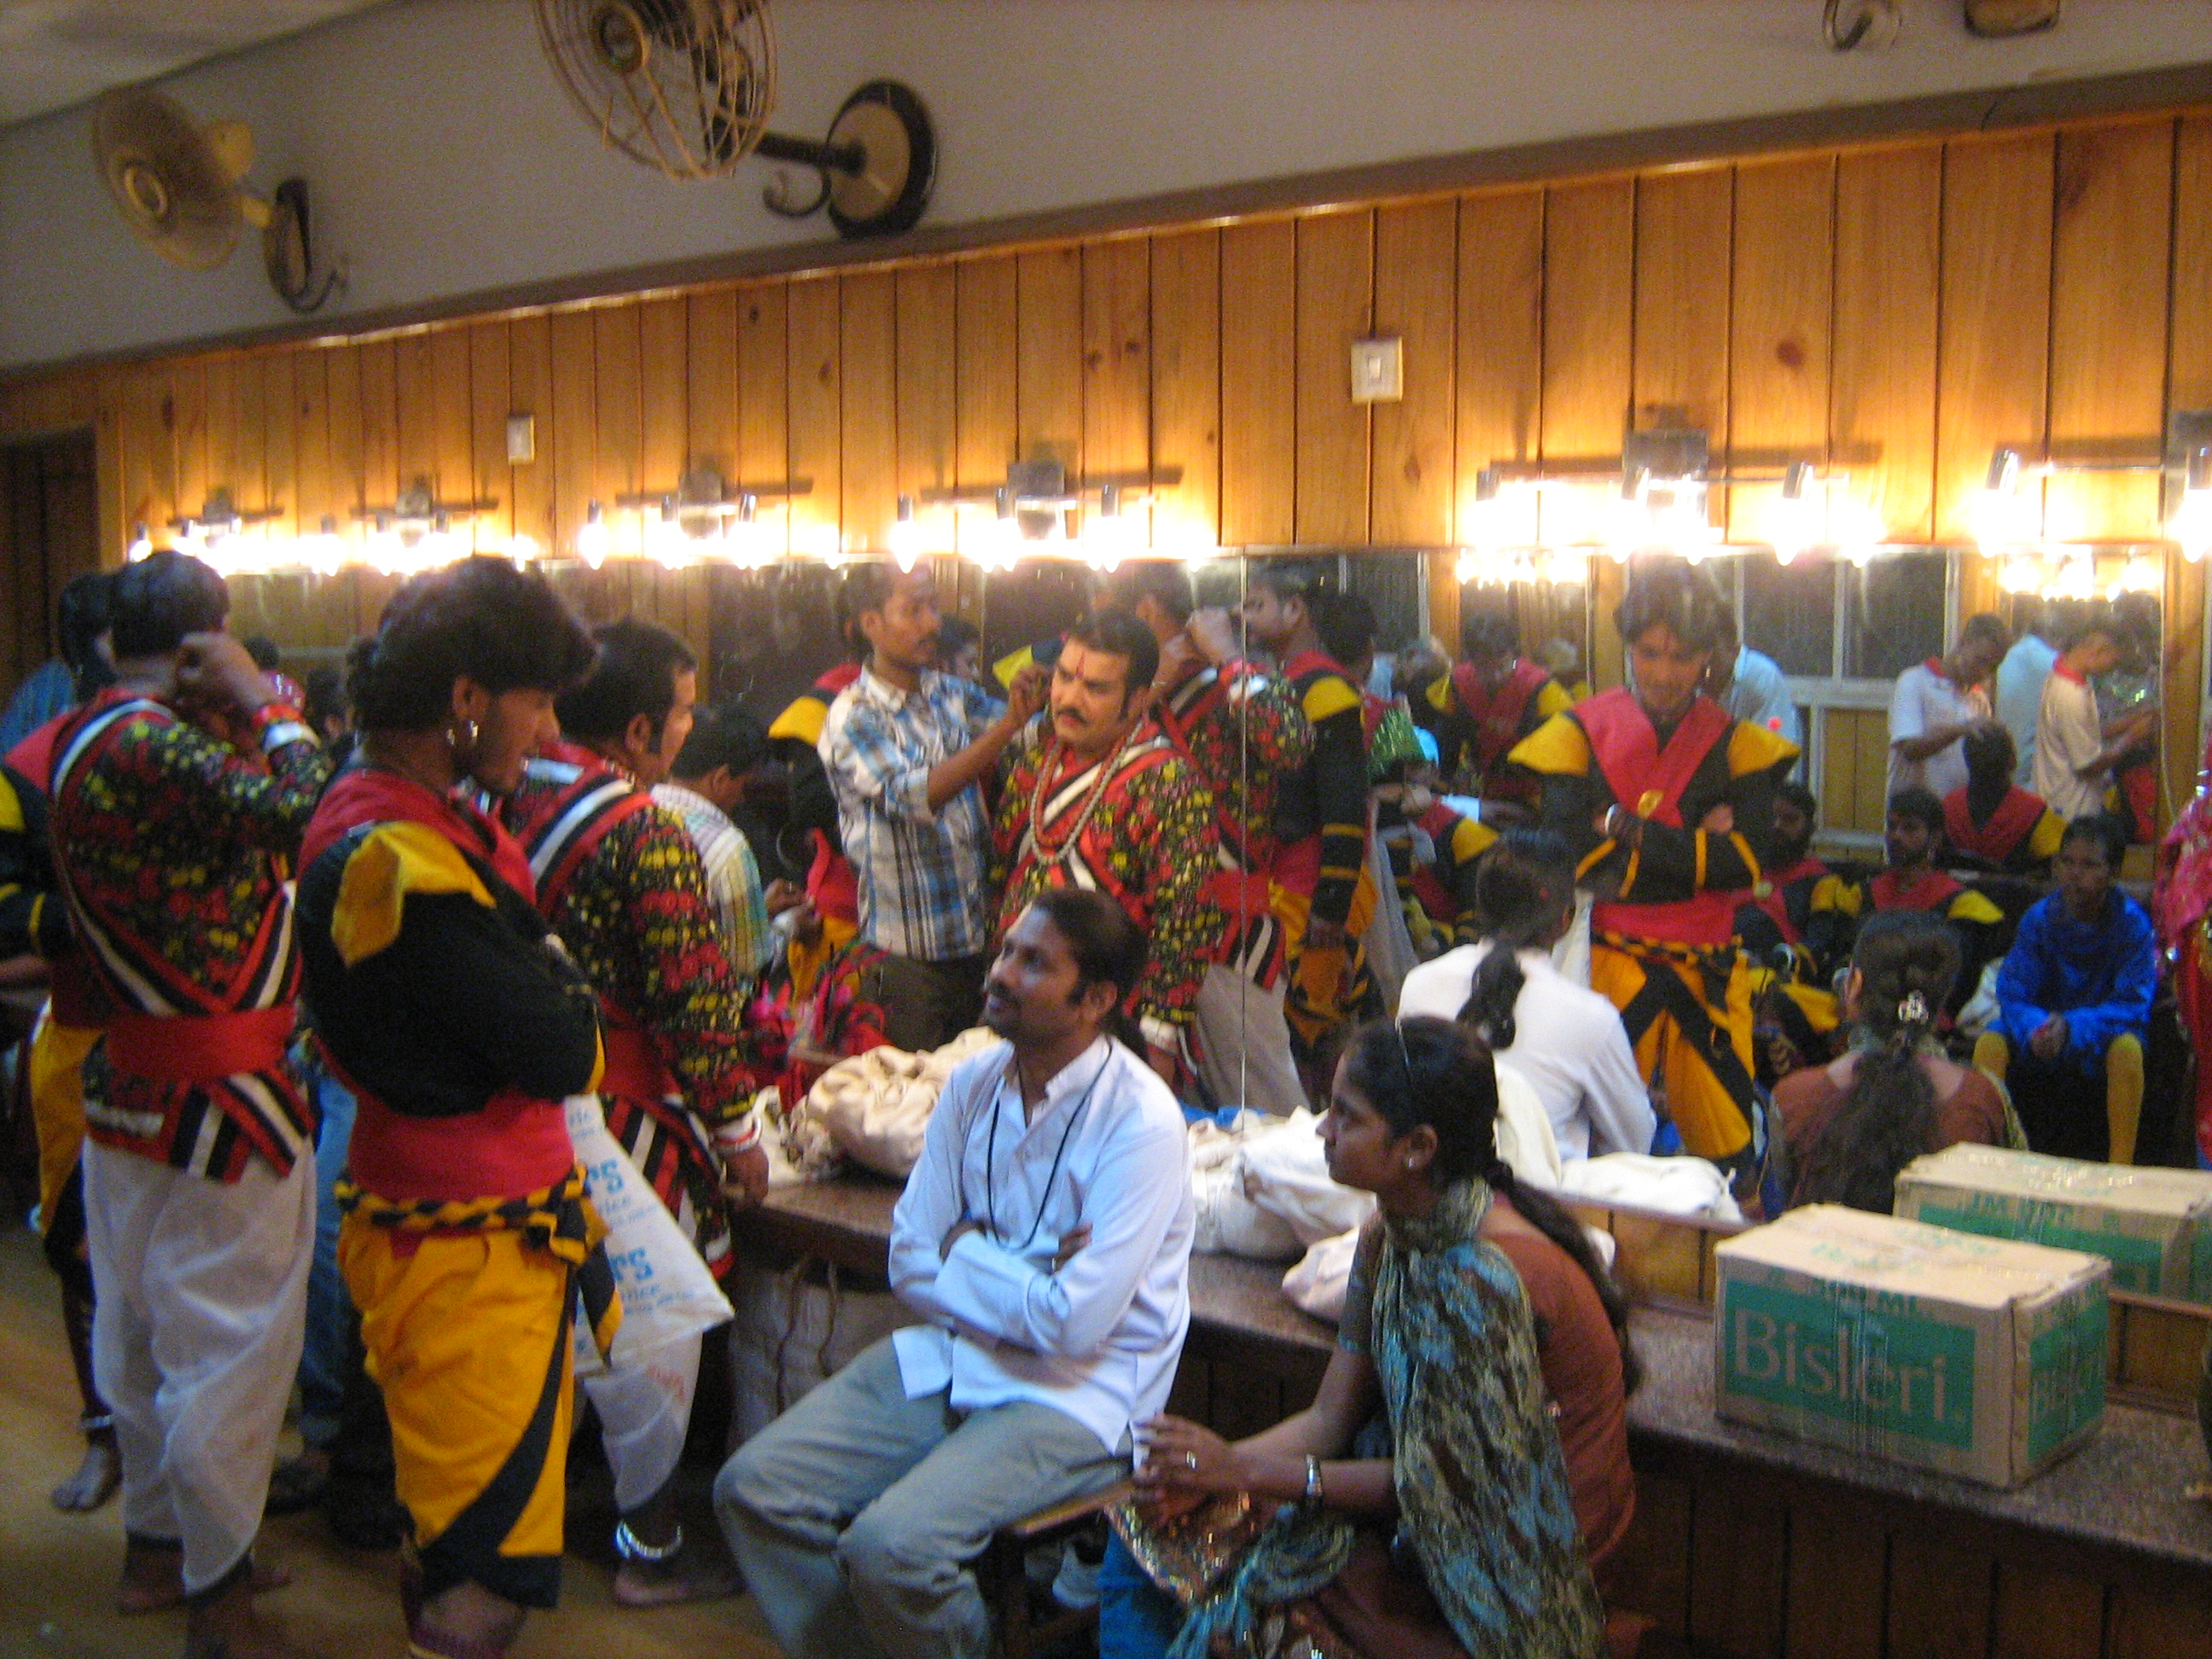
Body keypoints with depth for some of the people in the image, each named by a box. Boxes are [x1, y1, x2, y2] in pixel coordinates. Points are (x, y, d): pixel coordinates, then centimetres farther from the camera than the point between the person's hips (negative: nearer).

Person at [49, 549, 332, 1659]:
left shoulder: (77, 739, 7)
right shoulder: (155, 744, -24)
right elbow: (300, 810, -33)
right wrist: (261, 702, -16)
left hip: (129, 1082, 10)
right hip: (216, 1101, -10)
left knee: (141, 1334, 21)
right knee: (230, 1346, 2)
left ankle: (155, 1545, 38)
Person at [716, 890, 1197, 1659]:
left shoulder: (1141, 1120, -19)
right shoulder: (974, 1083, 1)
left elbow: (1076, 1323, -23)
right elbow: (911, 1262, 2)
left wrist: (965, 1252, -9)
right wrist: (1024, 1281, -12)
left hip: (1079, 1390, -6)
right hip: (952, 1350, 7)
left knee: (892, 1546, -26)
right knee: (753, 1488, -6)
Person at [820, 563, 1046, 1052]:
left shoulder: (954, 694, 6)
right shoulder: (853, 717, -13)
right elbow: (916, 795, -26)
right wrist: (1007, 725, -33)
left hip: (979, 935, 5)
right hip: (911, 951, -5)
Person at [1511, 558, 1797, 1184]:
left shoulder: (1736, 744, 6)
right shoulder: (1582, 732, 1)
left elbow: (1747, 861, -7)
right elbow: (1571, 850, -11)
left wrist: (1633, 831, -12)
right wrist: (1697, 846, -9)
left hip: (1708, 968, 2)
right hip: (1607, 961, -1)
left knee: (1731, 1143, 3)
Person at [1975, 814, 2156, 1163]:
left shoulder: (2132, 922, -13)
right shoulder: (2039, 918, -7)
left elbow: (2133, 1004, -18)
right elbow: (2012, 992, -11)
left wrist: (2071, 1028, -35)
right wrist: (2034, 1028, -34)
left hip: (2102, 1034, -2)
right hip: (2044, 1034, 2)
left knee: (2128, 1048, -35)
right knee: (1990, 1043, -25)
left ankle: (2122, 1169, -26)